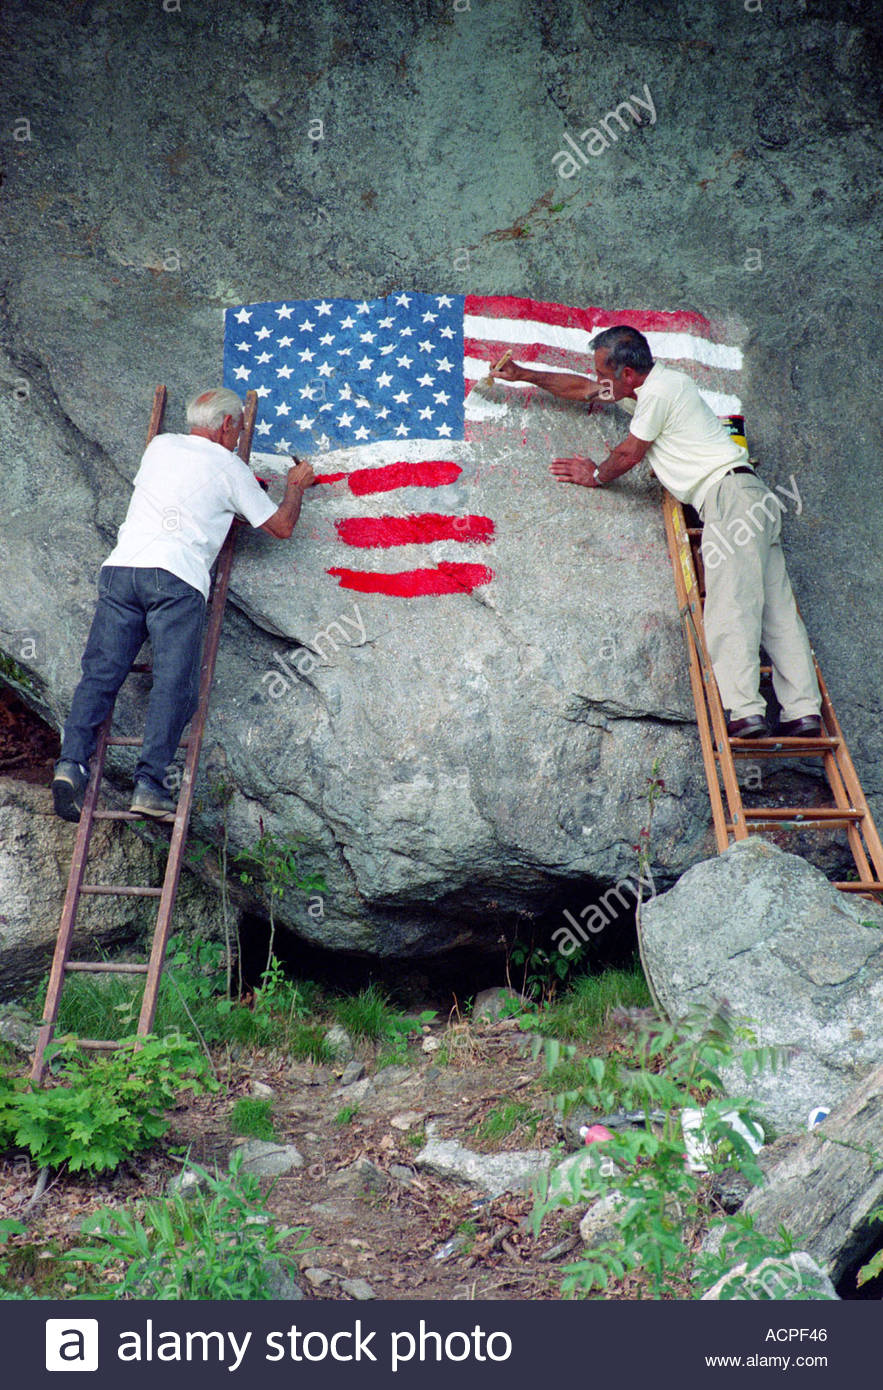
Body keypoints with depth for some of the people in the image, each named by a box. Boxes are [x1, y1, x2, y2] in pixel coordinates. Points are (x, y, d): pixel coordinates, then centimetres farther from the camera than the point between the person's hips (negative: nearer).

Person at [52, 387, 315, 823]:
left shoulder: (159, 445, 24)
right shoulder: (229, 468, 11)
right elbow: (282, 526, 18)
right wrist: (295, 486, 38)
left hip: (120, 566, 5)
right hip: (176, 578, -5)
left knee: (100, 672, 1)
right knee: (174, 683, -8)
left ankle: (72, 761, -15)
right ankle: (150, 780, -19)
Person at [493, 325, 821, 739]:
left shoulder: (659, 391, -7)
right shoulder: (645, 388, 23)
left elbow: (628, 454, 2)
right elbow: (581, 388, 34)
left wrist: (596, 476, 21)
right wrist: (523, 374, 39)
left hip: (730, 492, -10)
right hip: (753, 501, 10)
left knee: (730, 607, -17)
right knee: (776, 608, 0)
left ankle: (745, 712, -25)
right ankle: (804, 713, -5)